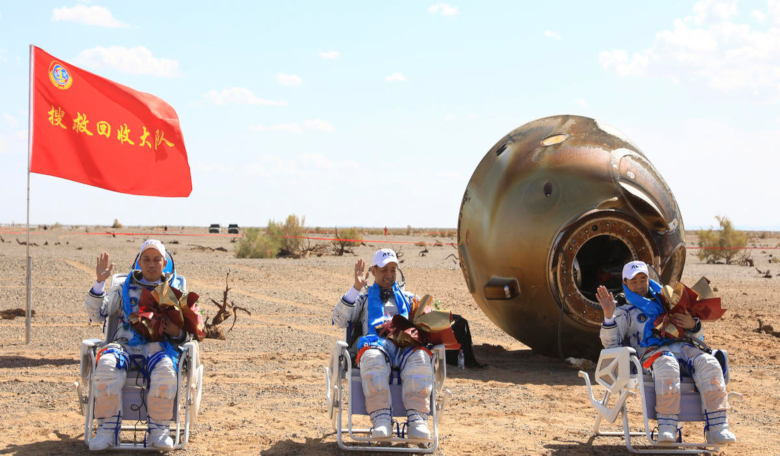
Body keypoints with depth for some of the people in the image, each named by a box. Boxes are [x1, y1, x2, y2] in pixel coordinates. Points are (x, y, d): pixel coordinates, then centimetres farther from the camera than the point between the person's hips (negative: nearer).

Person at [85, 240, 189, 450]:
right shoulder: (124, 288, 21)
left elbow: (186, 333, 18)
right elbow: (96, 315, 10)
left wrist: (177, 332, -8)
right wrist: (99, 283, -2)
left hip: (157, 346, 0)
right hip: (125, 344, 1)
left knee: (165, 370, -38)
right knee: (106, 364, -36)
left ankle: (158, 430, -24)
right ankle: (108, 429, -27)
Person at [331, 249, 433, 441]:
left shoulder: (408, 298, 38)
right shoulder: (364, 299, 34)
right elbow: (339, 320, 16)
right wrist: (356, 288, 8)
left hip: (405, 344, 1)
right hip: (375, 342, -1)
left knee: (420, 357, -39)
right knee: (372, 358, -42)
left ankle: (417, 420, -47)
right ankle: (381, 420, -48)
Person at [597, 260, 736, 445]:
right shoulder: (625, 312, 23)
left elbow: (696, 337, 31)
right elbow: (611, 344, 4)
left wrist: (692, 325, 7)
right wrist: (609, 317, -9)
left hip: (683, 346, 4)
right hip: (653, 351, -4)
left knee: (709, 365, -30)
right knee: (667, 367, -42)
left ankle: (717, 429, -36)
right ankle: (667, 430, -44)